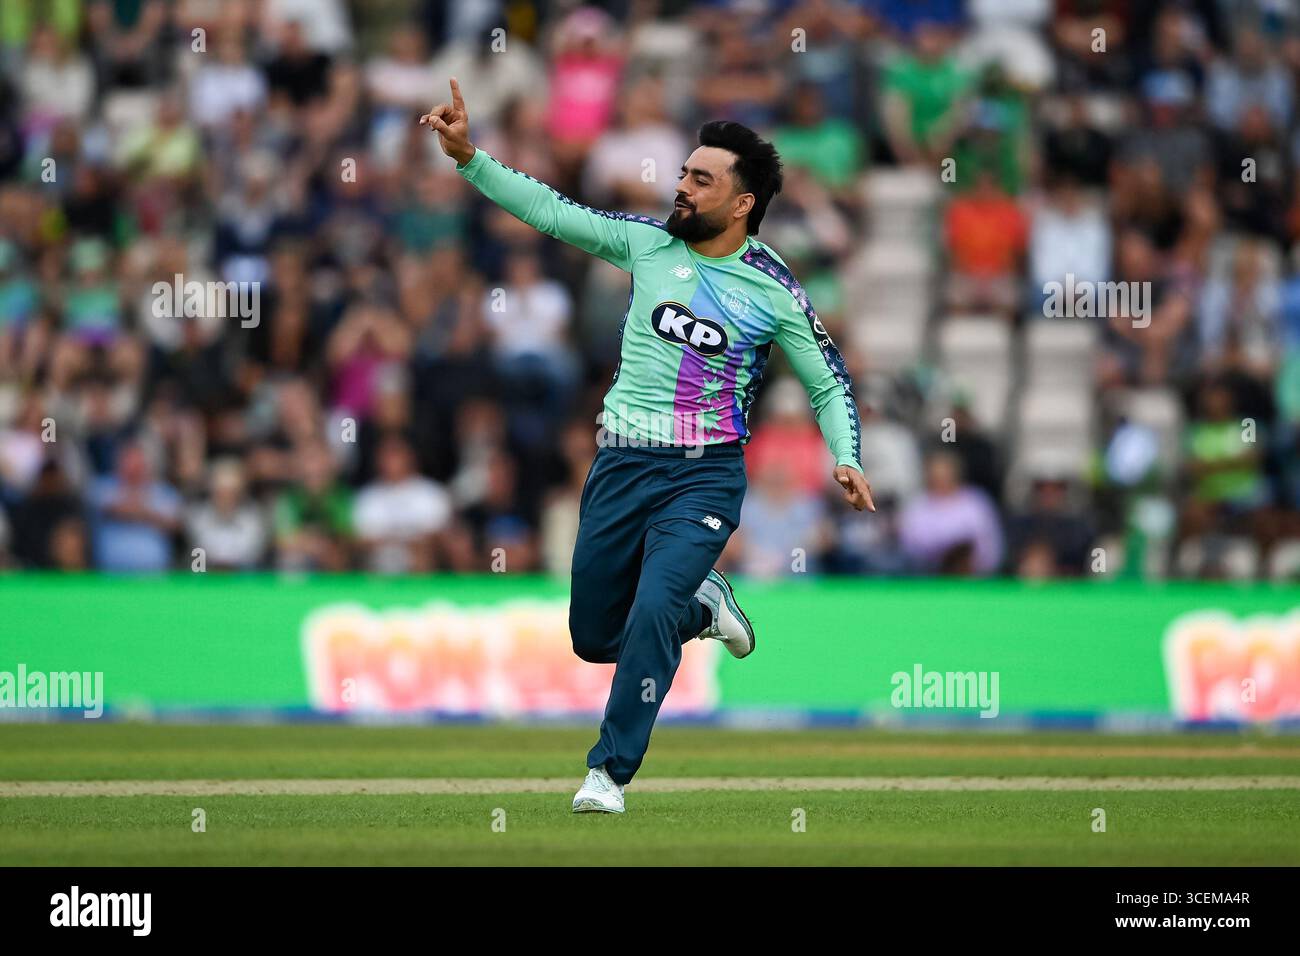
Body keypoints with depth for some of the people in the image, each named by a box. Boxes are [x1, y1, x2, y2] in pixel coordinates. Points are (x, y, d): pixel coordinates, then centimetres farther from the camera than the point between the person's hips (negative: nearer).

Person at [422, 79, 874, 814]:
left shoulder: (774, 290, -4)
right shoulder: (648, 242, 2)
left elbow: (831, 383, 5)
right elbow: (549, 211, 0)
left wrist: (847, 459, -10)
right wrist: (468, 157, -10)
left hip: (706, 475, -4)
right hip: (622, 467, 4)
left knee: (652, 614, -23)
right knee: (594, 637, 9)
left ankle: (611, 772, -11)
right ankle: (701, 605, 38)